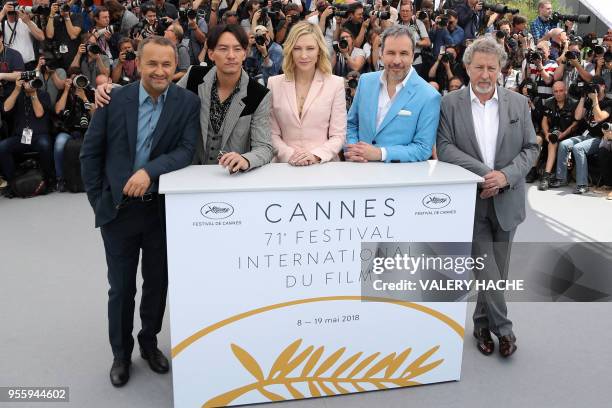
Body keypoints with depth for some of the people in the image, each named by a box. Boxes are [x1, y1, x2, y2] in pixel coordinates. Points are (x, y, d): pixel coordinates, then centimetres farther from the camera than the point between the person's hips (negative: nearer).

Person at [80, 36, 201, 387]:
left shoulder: (188, 102, -5)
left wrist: (149, 170, -27)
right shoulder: (114, 99, -4)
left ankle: (149, 342, 38)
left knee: (157, 284, 15)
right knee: (121, 288, 12)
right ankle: (121, 352, 32)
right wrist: (98, 200, -1)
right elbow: (90, 153, 2)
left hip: (164, 209, 0)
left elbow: (187, 151, -12)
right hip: (118, 209, 0)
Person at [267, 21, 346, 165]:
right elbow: (272, 134, 6)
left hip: (324, 165, -1)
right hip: (285, 164, 2)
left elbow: (338, 135, 2)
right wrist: (289, 154, -11)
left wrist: (316, 155, -13)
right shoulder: (274, 83, 7)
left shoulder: (336, 83, 4)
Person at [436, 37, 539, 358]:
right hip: (471, 199, -3)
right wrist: (484, 171, -18)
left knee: (497, 269, 11)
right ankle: (502, 326, 11)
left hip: (506, 198, 3)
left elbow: (530, 148, 4)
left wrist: (506, 175, -14)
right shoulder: (450, 103, -2)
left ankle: (483, 323, 28)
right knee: (485, 268, -6)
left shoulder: (518, 103, 5)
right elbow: (444, 147, -9)